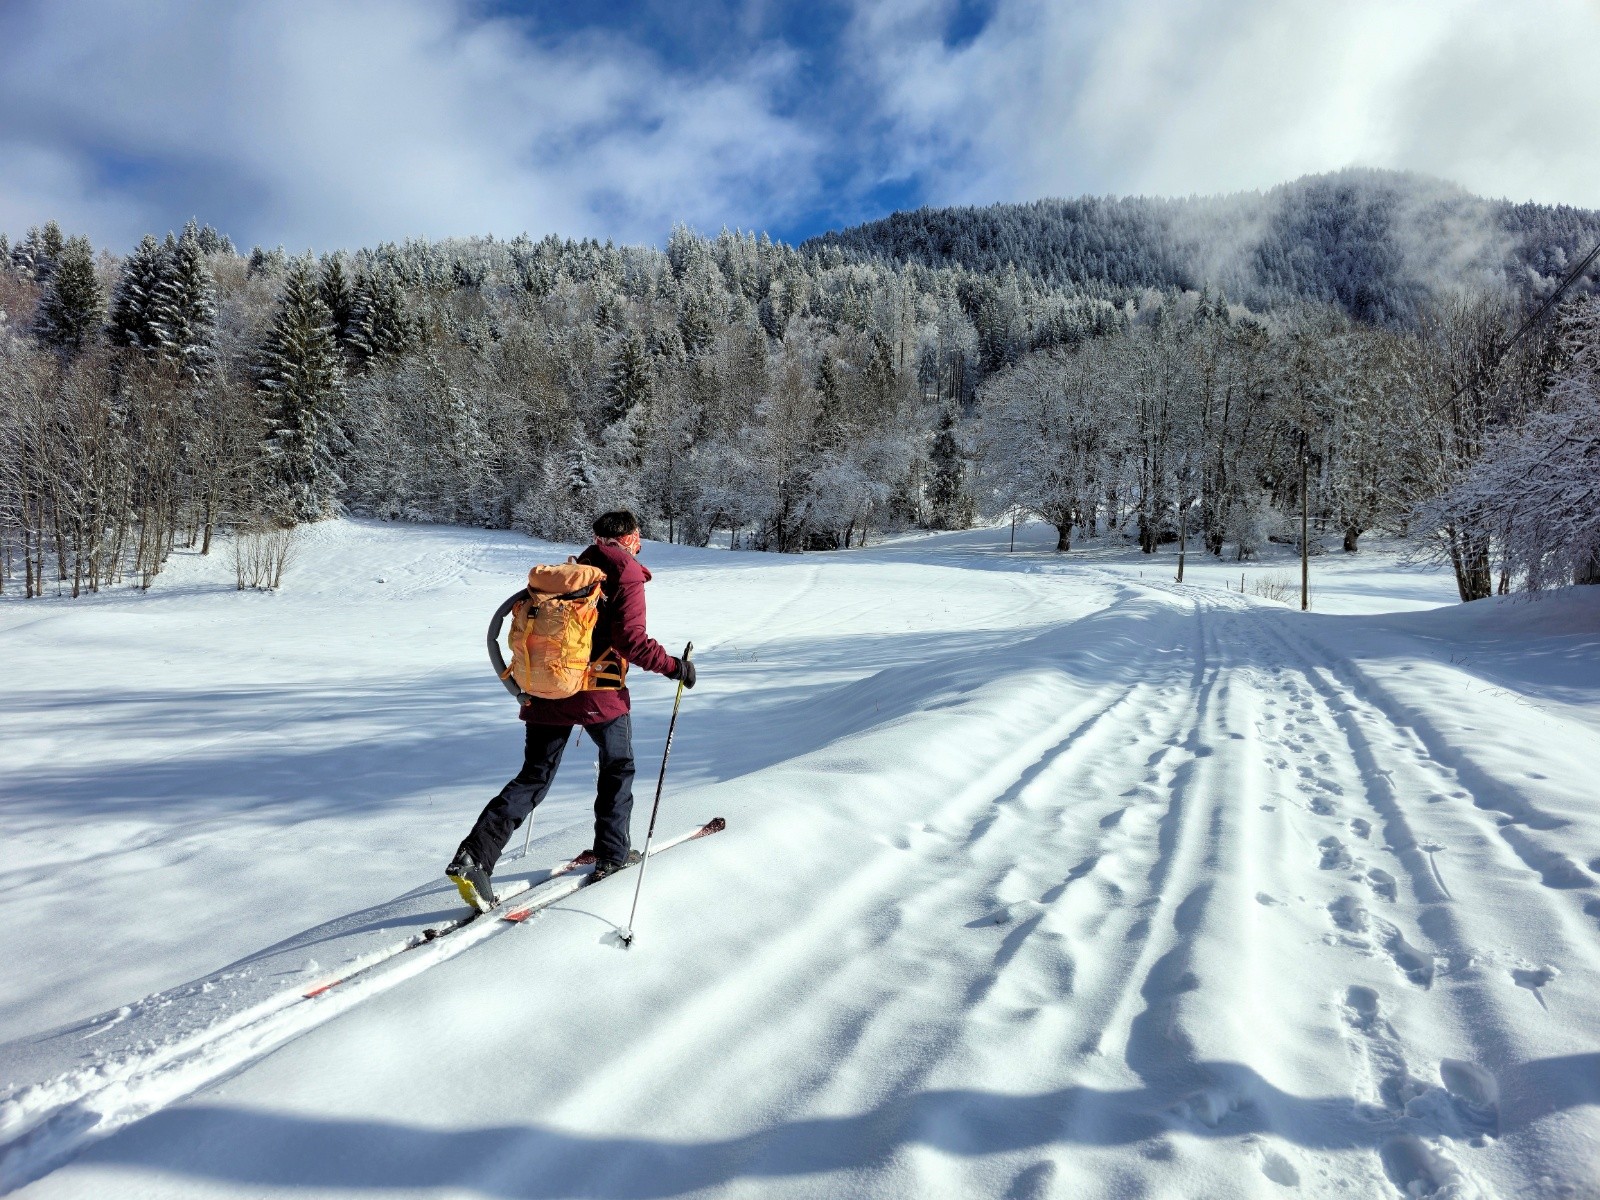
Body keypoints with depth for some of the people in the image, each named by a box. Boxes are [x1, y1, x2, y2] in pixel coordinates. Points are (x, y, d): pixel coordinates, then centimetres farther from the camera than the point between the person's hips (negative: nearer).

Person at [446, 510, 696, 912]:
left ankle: (474, 855, -2)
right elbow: (632, 641, -17)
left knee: (534, 777, 10)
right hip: (599, 694, -5)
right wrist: (675, 667, -7)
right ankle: (612, 854, 24)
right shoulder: (627, 577, -7)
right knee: (618, 768, 18)